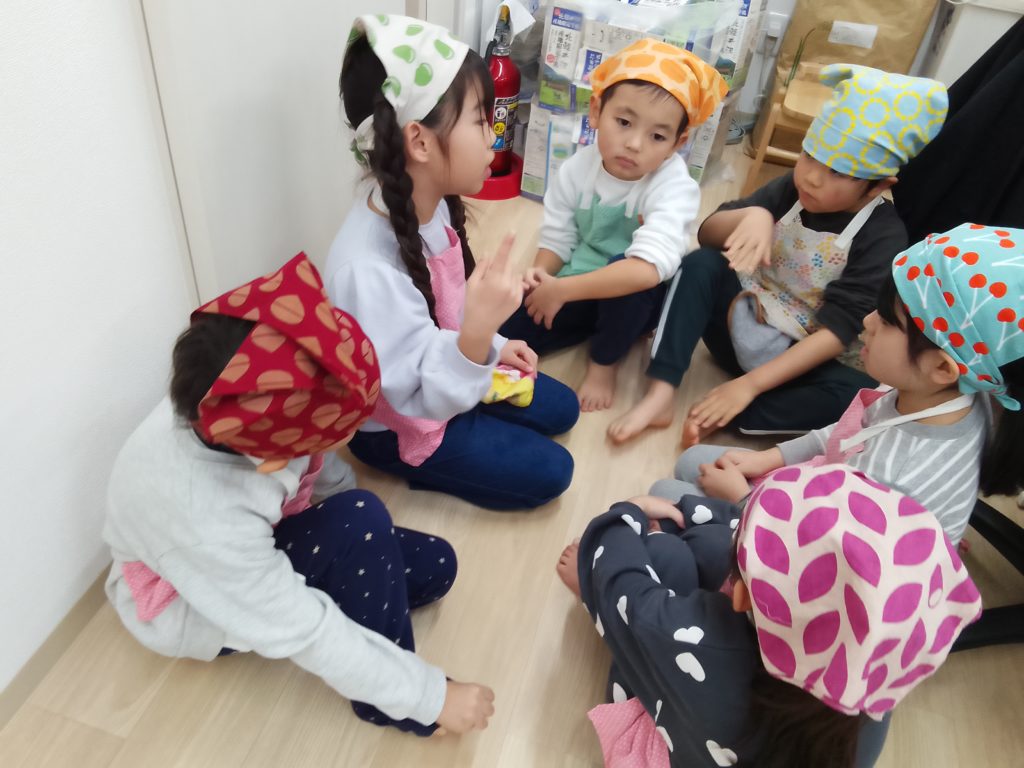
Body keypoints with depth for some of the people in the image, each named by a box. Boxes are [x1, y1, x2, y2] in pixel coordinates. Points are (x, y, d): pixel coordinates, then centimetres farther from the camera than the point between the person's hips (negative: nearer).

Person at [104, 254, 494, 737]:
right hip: (188, 608, -5)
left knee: (434, 566, -3)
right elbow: (305, 633, -33)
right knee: (360, 522, -30)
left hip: (255, 541, 6)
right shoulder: (203, 520, -42)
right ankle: (388, 699, -11)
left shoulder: (255, 412, -29)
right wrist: (431, 696, -25)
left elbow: (321, 469, -5)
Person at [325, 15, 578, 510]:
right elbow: (420, 396, -34)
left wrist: (492, 345, 4)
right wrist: (479, 334, -49)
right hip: (397, 424, -8)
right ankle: (416, 465, 9)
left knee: (560, 408, 17)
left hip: (441, 376, 8)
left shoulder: (430, 202, -12)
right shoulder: (367, 267, -39)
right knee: (549, 473, -1)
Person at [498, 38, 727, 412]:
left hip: (638, 300, -2)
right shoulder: (577, 169, -11)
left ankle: (604, 364, -10)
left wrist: (563, 289, -39)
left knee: (625, 273, -38)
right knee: (502, 332, -16)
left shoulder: (674, 188, -26)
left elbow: (649, 268, -40)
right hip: (578, 291, 2)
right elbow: (557, 238, -5)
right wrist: (541, 275, -28)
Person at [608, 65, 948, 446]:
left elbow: (837, 331, -23)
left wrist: (749, 385, -30)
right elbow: (707, 232, -5)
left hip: (803, 361, -3)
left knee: (858, 392, -33)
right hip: (743, 330, 3)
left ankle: (721, 420, -27)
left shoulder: (883, 238, -17)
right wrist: (750, 215, -29)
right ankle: (660, 395, -28)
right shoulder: (793, 188, -5)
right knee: (701, 265, -21)